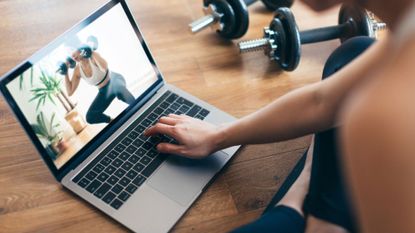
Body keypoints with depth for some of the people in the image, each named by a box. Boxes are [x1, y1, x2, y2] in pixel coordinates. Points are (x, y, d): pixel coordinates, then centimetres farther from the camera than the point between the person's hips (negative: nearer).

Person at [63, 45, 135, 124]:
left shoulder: (93, 57, -20)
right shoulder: (77, 70, -6)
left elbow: (104, 67, -43)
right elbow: (70, 92, -3)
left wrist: (93, 53, -40)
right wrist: (65, 74, -9)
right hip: (104, 91, 6)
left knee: (117, 87, -47)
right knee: (90, 117, -8)